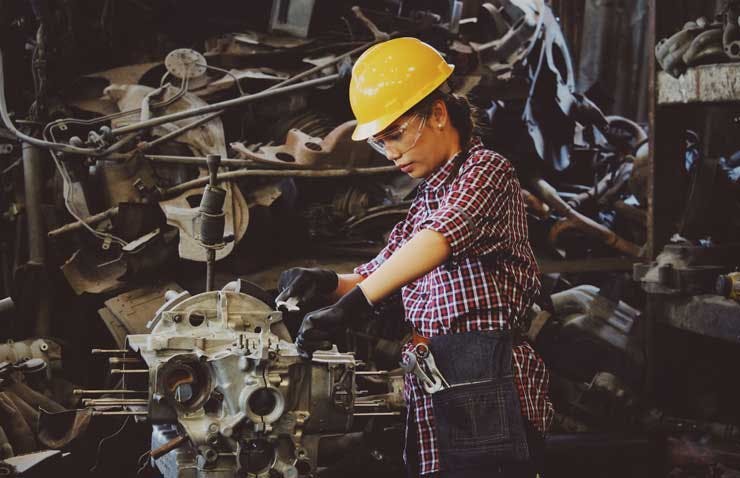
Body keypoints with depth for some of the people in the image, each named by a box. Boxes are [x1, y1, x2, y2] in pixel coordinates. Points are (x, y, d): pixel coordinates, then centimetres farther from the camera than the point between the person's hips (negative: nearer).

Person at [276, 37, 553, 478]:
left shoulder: (485, 170, -5)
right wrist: (331, 284, -1)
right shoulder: (426, 200, 22)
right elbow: (379, 274, 21)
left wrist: (353, 303, -33)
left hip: (486, 389, -8)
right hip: (431, 398, 8)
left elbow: (440, 239, -24)